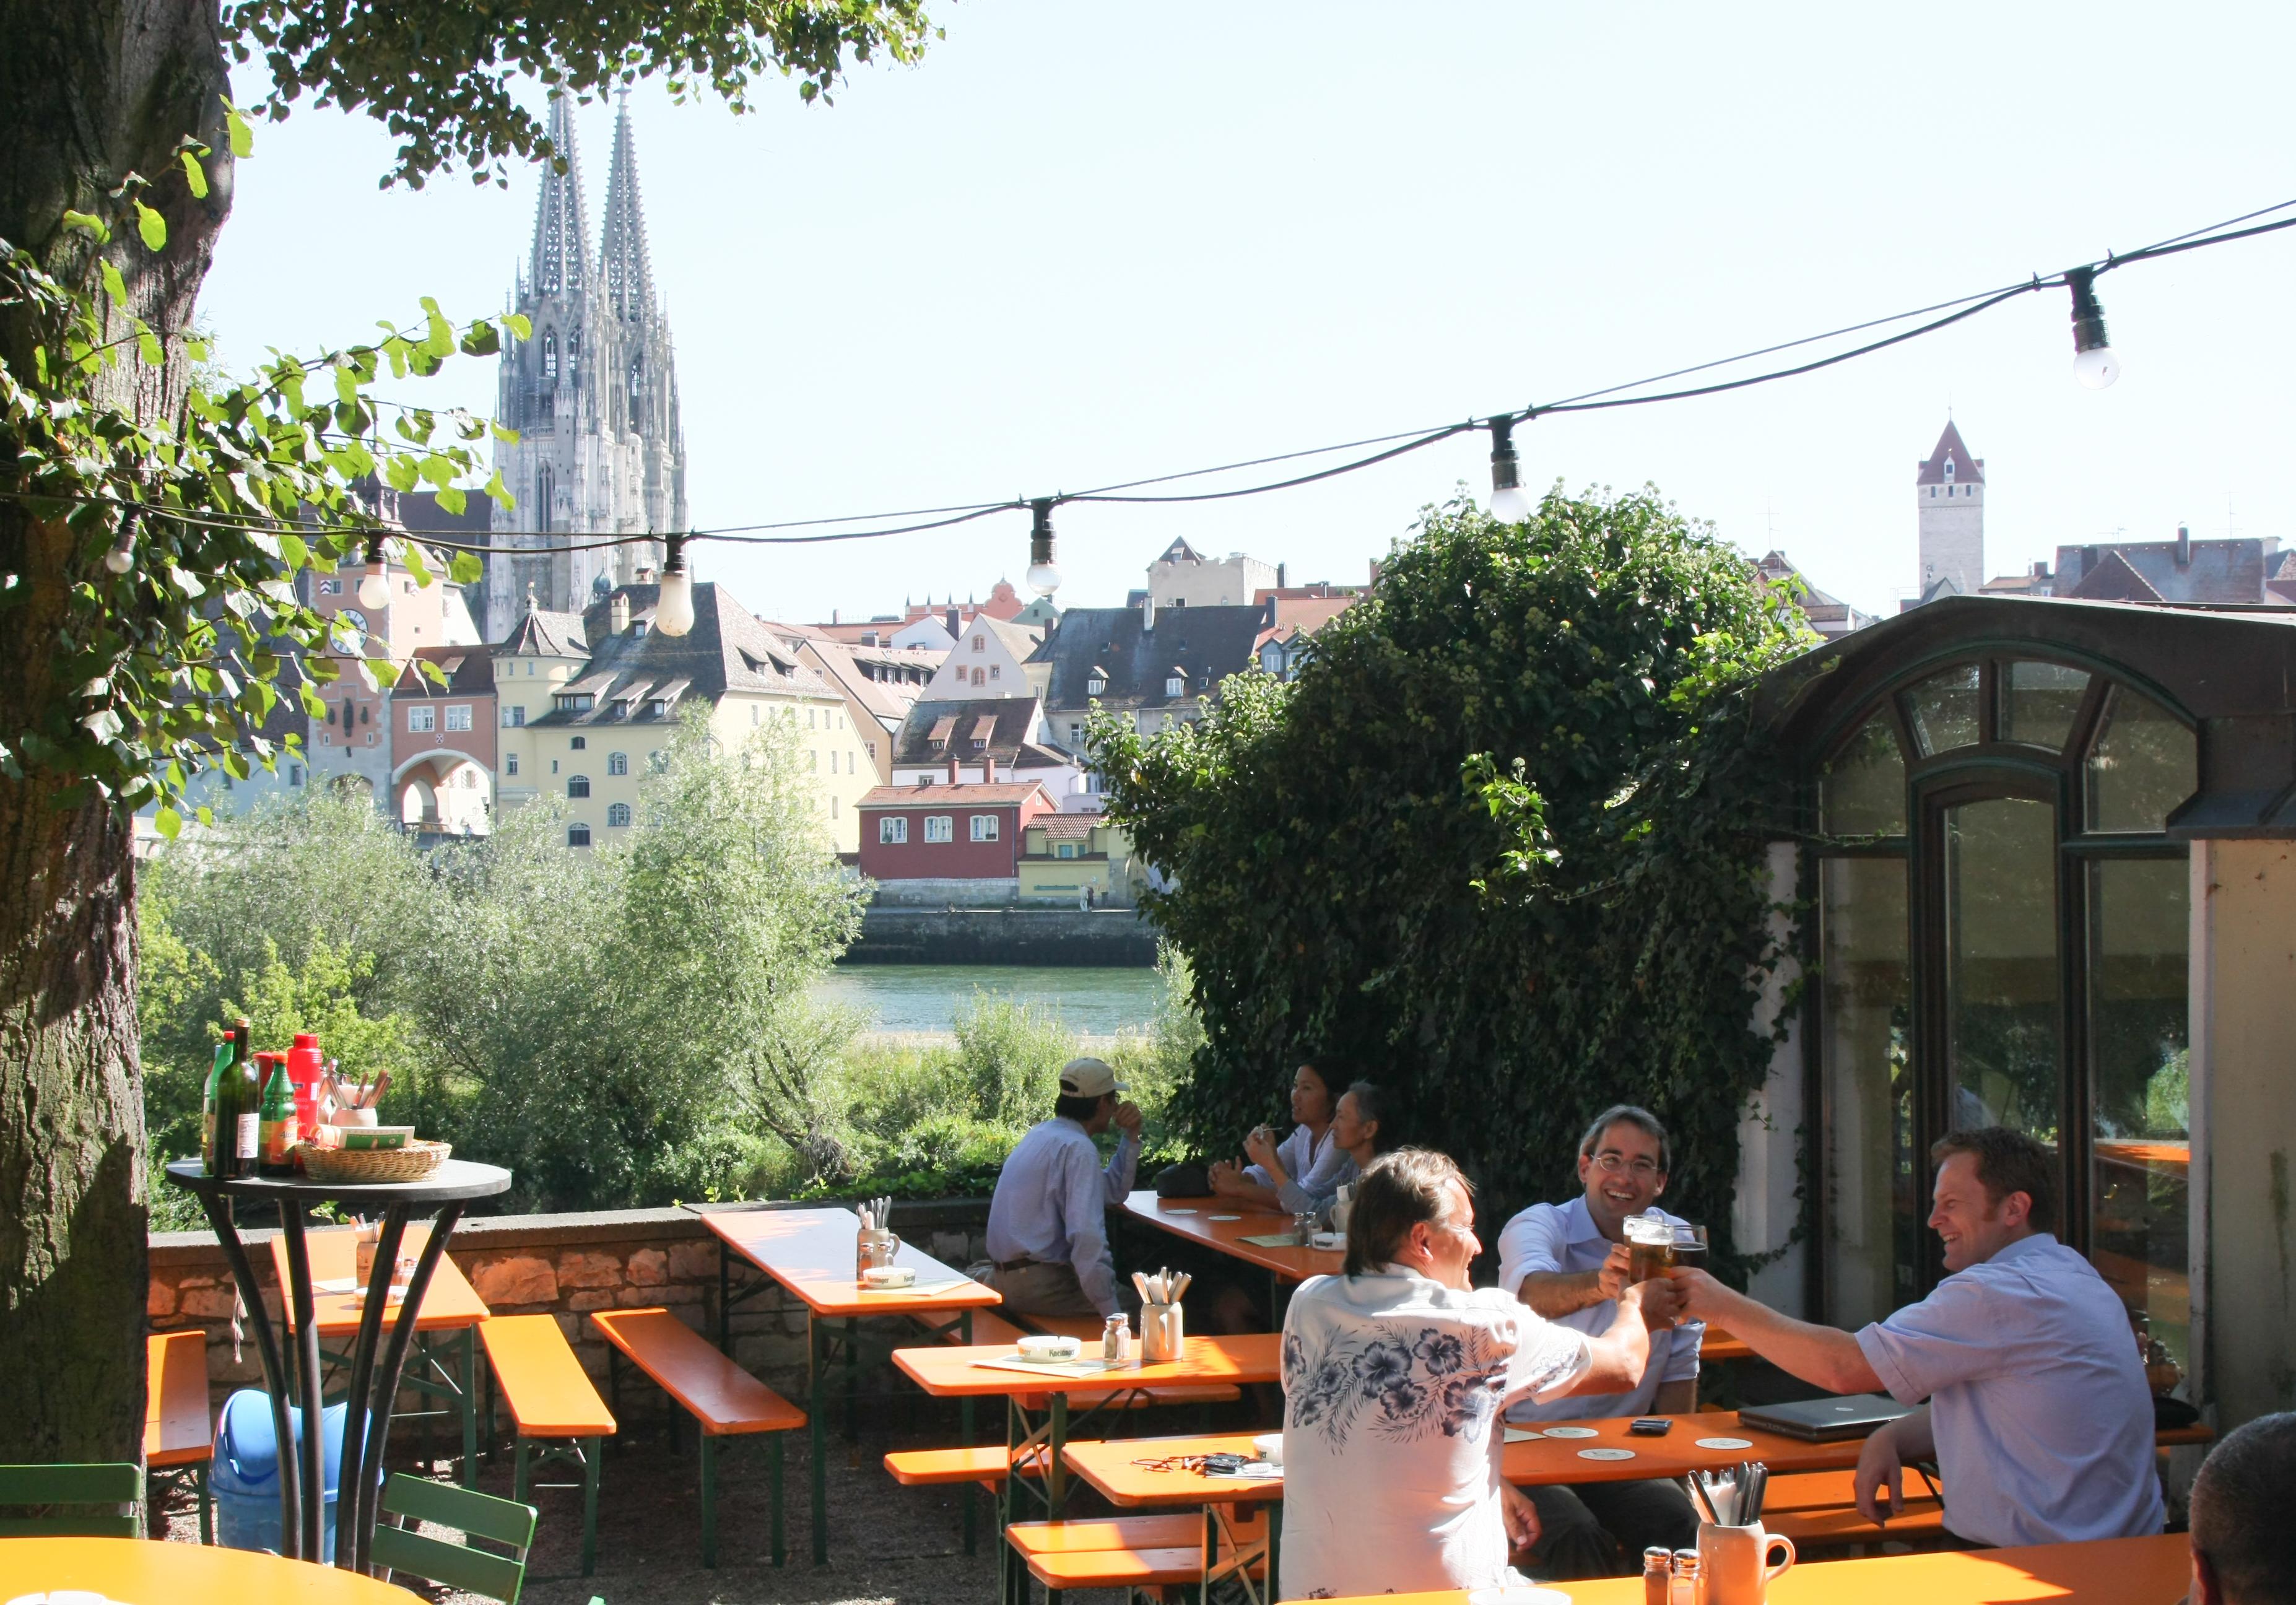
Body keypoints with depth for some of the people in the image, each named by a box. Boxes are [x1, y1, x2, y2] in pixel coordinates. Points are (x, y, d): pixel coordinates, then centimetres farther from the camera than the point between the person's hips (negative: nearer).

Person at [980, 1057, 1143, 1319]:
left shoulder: (1045, 1132, 14)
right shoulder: (1079, 1149, -16)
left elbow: (1113, 1191, 20)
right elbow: (1087, 1235, -25)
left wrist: (1130, 1137, 10)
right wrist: (1112, 1313, -23)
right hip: (1036, 1283, -9)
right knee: (1140, 1305, -8)